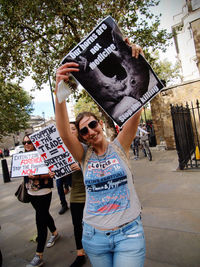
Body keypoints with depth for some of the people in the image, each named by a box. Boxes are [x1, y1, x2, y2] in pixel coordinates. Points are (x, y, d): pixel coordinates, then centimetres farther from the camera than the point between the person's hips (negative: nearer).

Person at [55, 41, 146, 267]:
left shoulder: (119, 146, -5)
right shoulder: (84, 156, -4)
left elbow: (136, 108, -17)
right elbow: (63, 132, -21)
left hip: (129, 233, -1)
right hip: (94, 236, 2)